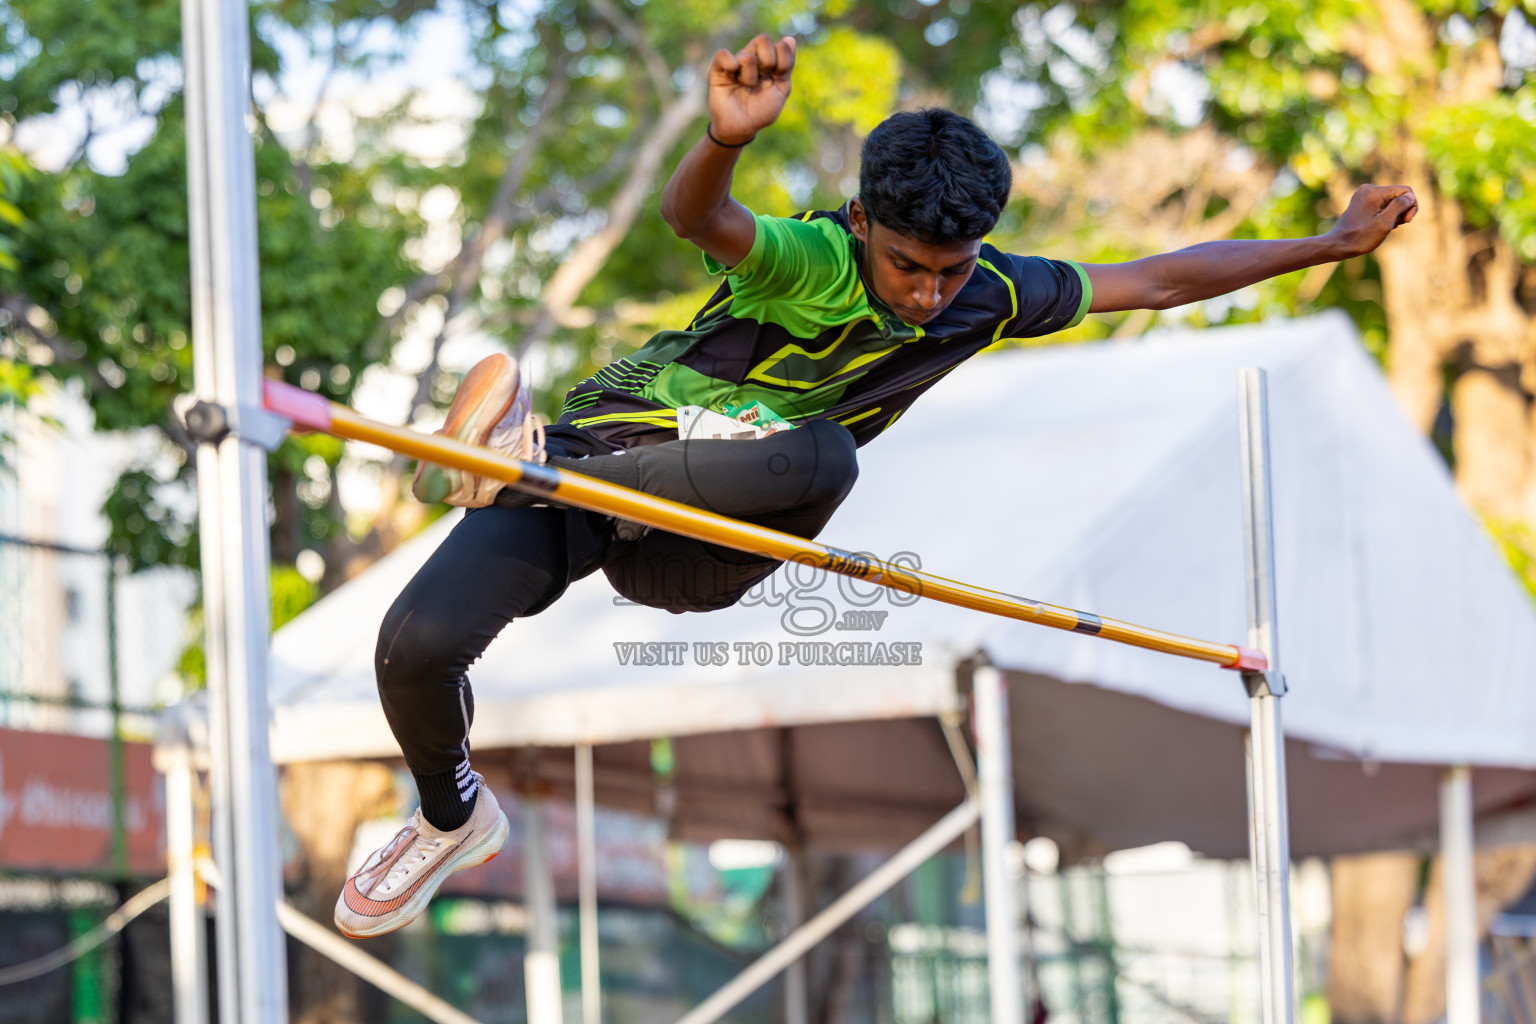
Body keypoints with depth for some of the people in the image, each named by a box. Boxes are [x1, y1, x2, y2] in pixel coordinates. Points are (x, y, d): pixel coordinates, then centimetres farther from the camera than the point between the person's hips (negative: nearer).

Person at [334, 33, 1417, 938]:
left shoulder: (989, 297, -4)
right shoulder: (812, 260, -22)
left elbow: (1152, 281, 9)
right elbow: (697, 218, -45)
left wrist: (1330, 244, 9)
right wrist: (728, 140, -69)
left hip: (697, 553, 3)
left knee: (822, 456, -34)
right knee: (418, 646, -24)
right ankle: (454, 817, 10)